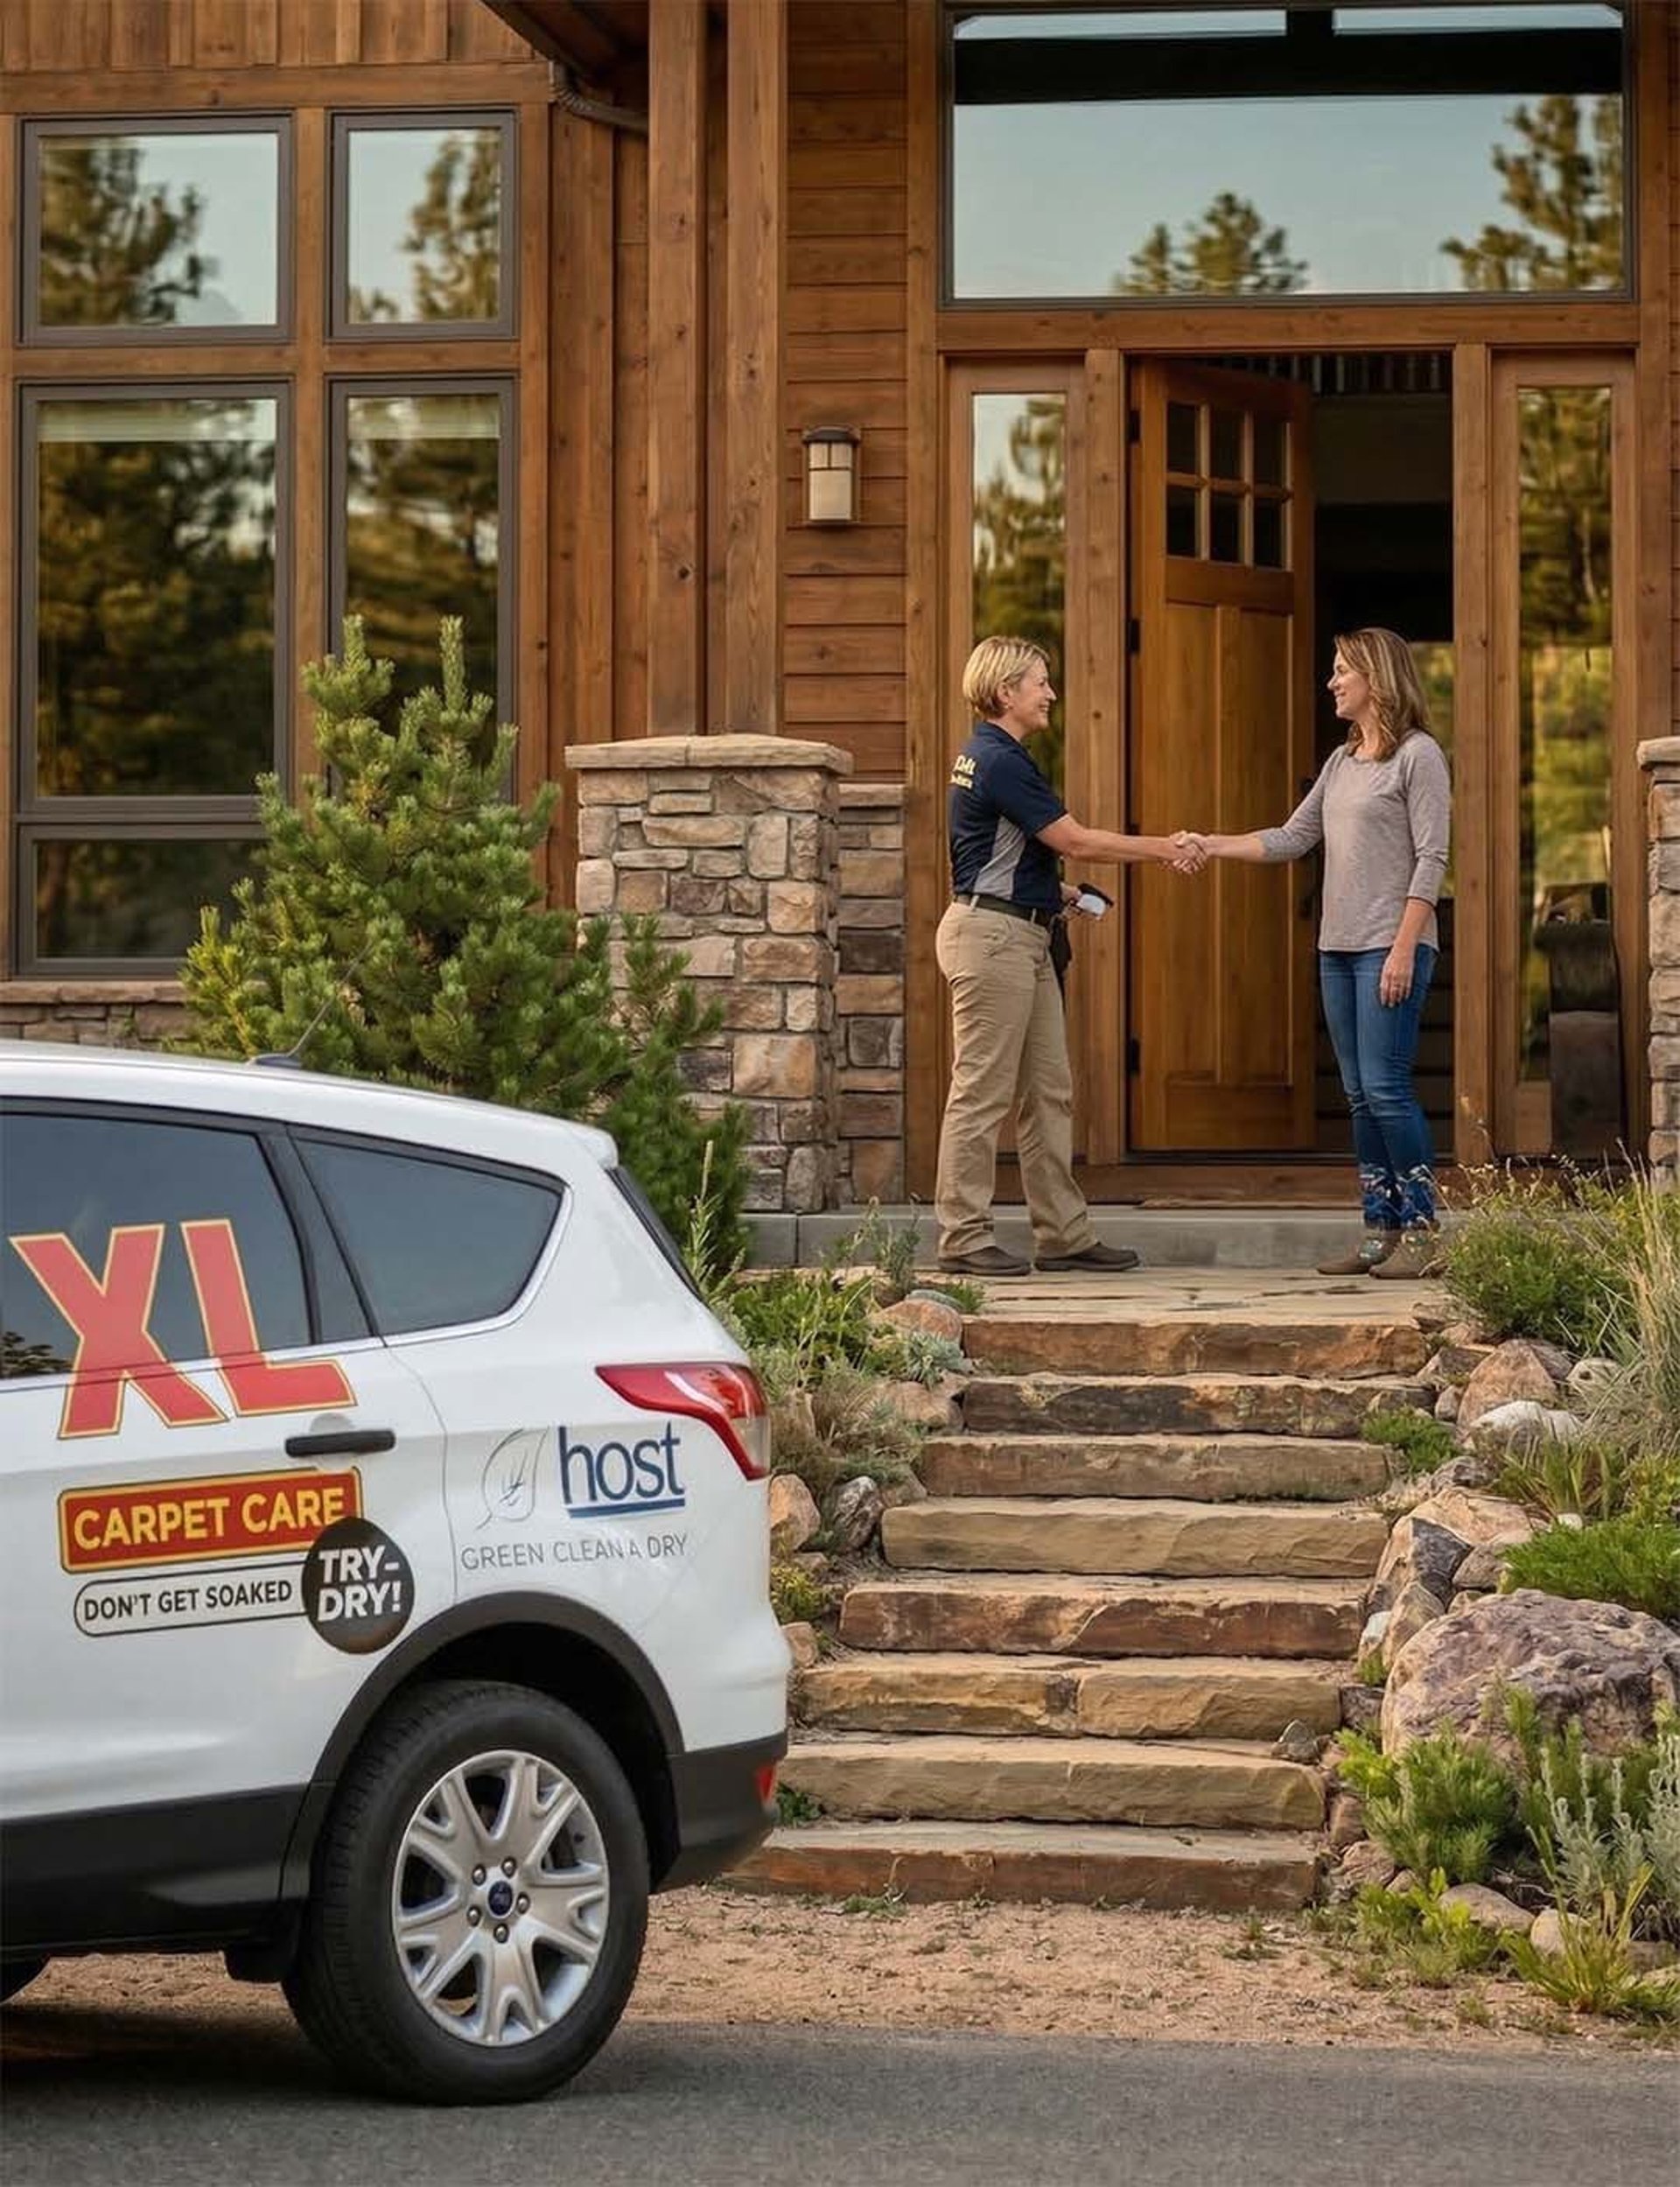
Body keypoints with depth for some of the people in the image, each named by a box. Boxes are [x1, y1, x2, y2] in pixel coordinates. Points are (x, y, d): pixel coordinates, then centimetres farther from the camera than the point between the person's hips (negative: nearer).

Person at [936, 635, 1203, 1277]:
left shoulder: (992, 756, 16)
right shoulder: (999, 761, -16)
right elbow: (1075, 840, -16)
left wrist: (1054, 892, 13)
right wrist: (1163, 849, -6)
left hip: (1022, 939, 11)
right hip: (991, 934, -11)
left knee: (1048, 1092, 10)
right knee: (982, 1092, -6)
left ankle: (1064, 1234, 13)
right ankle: (963, 1237, -2)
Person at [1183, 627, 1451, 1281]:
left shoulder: (1418, 755, -6)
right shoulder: (1341, 761, 18)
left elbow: (1431, 858, -11)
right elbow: (1291, 839, 19)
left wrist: (1405, 947, -17)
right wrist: (1210, 846, 8)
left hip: (1392, 945, -8)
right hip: (1339, 949, 8)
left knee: (1384, 1086, -12)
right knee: (1359, 1096, 6)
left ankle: (1422, 1231, -7)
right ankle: (1381, 1230, 9)